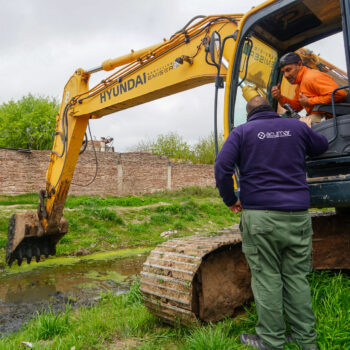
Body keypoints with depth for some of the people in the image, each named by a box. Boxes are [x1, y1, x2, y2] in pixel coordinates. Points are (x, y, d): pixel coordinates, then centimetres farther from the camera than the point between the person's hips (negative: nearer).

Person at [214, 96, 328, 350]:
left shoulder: (242, 132, 2)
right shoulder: (297, 127, 11)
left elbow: (222, 166, -12)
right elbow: (322, 146, 29)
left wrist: (231, 200, -1)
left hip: (260, 215, -3)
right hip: (297, 214, 4)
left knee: (267, 278, 4)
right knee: (297, 276, 13)